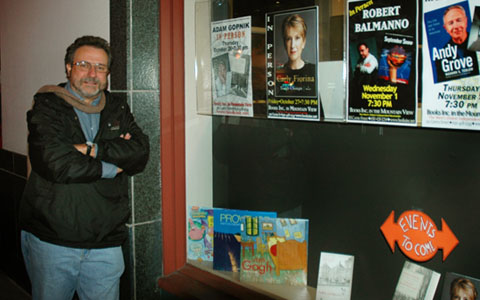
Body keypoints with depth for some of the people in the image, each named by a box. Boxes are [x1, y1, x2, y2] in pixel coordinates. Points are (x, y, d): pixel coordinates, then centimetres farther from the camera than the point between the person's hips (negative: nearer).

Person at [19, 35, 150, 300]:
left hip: (105, 243, 3)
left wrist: (92, 149, -18)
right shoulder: (46, 107, -4)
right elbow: (54, 163, -20)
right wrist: (112, 167, -11)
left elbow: (140, 153, -6)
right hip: (50, 240, -3)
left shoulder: (118, 110, 10)